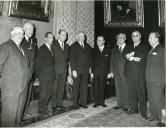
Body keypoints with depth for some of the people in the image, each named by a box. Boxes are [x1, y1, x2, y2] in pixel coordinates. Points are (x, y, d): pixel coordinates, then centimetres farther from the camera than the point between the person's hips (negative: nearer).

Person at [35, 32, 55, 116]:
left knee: (48, 93, 13)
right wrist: (38, 75, -9)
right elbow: (37, 63, -8)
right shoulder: (42, 49, -8)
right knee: (43, 93, 2)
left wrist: (53, 73, 10)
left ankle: (45, 109, 24)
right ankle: (41, 110, 15)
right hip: (44, 76, -7)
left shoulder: (51, 48, 13)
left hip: (51, 76, 7)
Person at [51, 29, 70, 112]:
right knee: (54, 87, 0)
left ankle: (59, 103, 18)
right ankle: (53, 104, 8)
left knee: (62, 87, 8)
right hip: (56, 69, -5)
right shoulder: (53, 44, -2)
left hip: (64, 69, 5)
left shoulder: (67, 46, 16)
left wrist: (66, 64, 7)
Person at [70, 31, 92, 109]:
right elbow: (72, 59, -5)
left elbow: (90, 57, 16)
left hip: (86, 70, 4)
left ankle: (83, 103, 17)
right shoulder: (73, 46, 0)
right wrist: (73, 70, -12)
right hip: (77, 70, -4)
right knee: (76, 87, 3)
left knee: (84, 87, 6)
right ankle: (75, 104, 12)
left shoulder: (87, 46, 14)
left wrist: (90, 67, 8)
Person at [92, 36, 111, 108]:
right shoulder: (94, 49, 8)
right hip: (96, 72, 1)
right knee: (96, 87, 2)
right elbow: (92, 61, 5)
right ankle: (96, 102, 11)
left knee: (102, 87, 4)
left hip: (104, 72, 0)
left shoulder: (108, 50, 5)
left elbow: (110, 61, 2)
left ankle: (102, 102, 16)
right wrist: (92, 72, -1)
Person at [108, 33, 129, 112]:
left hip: (125, 71, -4)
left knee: (125, 89, -1)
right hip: (116, 72, 4)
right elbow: (112, 60, 12)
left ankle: (126, 105, 8)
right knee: (118, 89, 7)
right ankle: (119, 104, 17)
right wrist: (111, 71, 6)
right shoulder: (115, 49, 16)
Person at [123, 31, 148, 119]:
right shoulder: (129, 47, 20)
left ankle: (143, 112, 6)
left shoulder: (144, 46, 7)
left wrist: (132, 54, -8)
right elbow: (125, 55, 4)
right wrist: (133, 58, -11)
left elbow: (144, 55, -12)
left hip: (139, 73, -4)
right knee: (131, 92, 6)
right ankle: (133, 108, 20)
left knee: (141, 93, -3)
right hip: (129, 73, 4)